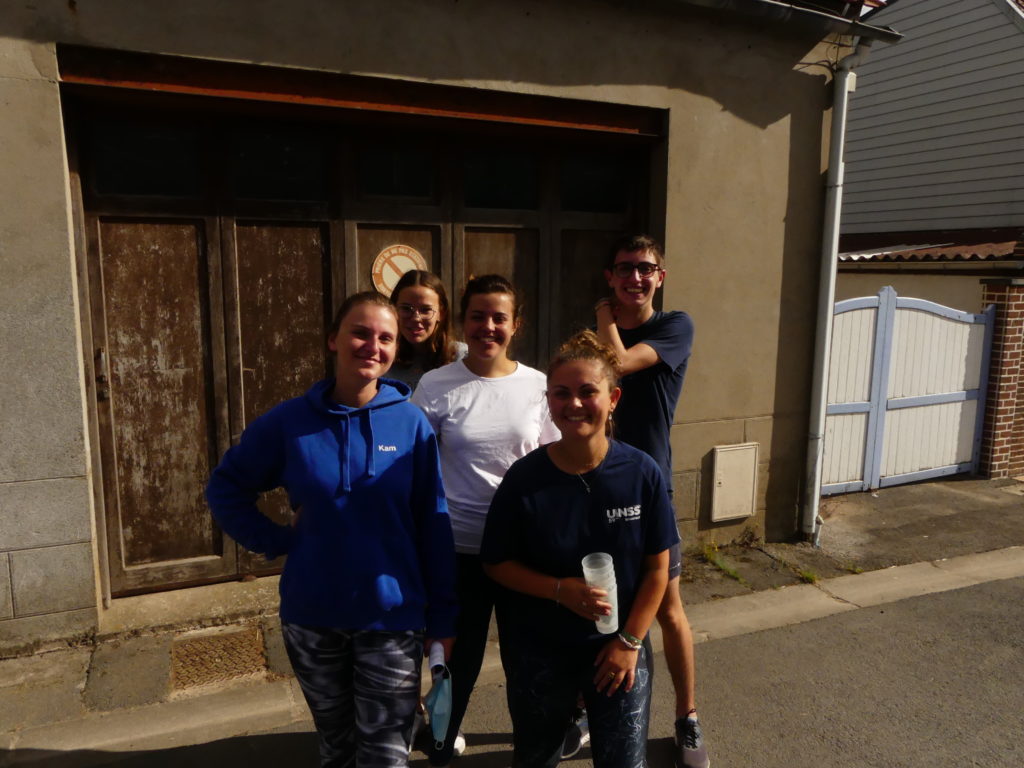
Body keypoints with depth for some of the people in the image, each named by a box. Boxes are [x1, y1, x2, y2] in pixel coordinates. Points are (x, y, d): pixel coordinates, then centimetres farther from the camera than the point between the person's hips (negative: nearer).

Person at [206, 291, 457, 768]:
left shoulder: (411, 422, -9)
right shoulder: (290, 420, -7)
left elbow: (432, 524, -6)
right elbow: (225, 486, 6)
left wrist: (442, 616, -4)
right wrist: (275, 541, -6)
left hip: (391, 616, -2)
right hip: (311, 616, 2)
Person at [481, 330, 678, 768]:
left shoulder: (642, 473, -14)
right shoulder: (524, 478, -16)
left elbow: (657, 567, -6)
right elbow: (496, 564, -8)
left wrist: (630, 640, -8)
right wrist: (561, 589, -21)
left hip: (619, 646, 0)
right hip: (538, 651, 0)